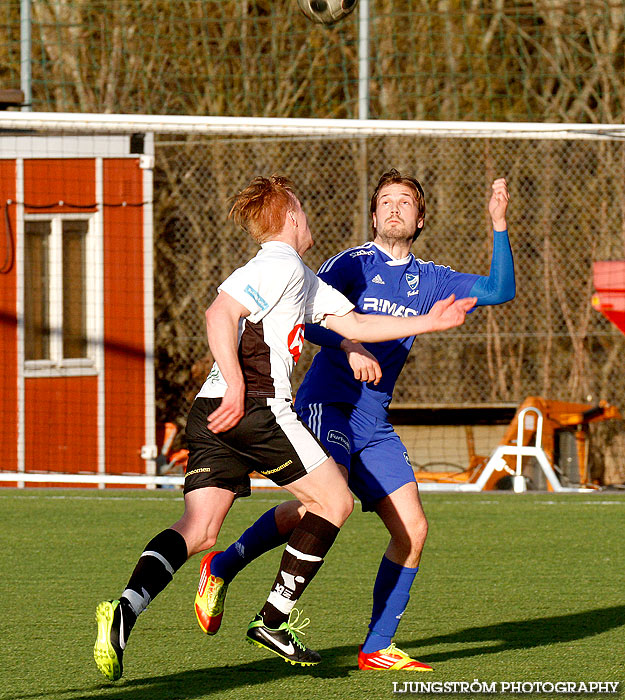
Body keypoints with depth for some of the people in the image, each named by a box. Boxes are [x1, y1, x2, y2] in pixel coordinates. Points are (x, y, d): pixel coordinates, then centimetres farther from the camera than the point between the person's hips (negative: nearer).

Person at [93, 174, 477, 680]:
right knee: (335, 500, 5)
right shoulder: (280, 265, -4)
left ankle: (127, 609, -24)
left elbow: (354, 324, 32)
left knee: (199, 529, -2)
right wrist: (236, 387, -23)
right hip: (258, 408, -9)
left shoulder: (302, 280, 27)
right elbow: (220, 315, -16)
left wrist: (428, 323, 33)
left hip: (210, 413, 9)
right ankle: (274, 621, 3)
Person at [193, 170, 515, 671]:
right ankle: (222, 568, -9)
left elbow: (500, 291, 9)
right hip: (327, 402, -6)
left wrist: (500, 225, -1)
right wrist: (349, 347, -26)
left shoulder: (430, 281, 16)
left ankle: (377, 649, 5)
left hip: (374, 424, 6)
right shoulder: (353, 264, 0)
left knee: (412, 529, -4)